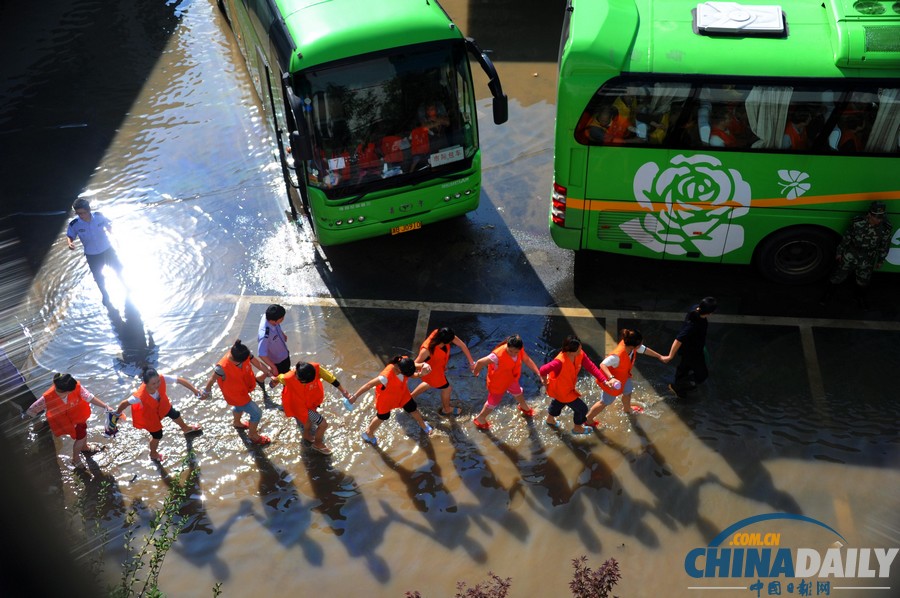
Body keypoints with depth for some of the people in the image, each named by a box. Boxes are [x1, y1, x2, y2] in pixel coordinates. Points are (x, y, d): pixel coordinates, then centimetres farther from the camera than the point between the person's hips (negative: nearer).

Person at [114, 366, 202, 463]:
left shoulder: (162, 379, -41)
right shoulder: (140, 396, -48)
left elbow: (180, 380, -31)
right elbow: (125, 403, -32)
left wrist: (194, 390, -31)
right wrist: (117, 414, -12)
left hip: (161, 404, 4)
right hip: (149, 414, -4)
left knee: (175, 414, 28)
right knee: (157, 435, 15)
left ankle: (185, 428, 66)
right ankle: (153, 455, 51)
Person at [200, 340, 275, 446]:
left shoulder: (245, 354, -29)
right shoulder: (222, 367, -41)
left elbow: (258, 364, -17)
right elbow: (212, 379, -23)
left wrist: (271, 374, -31)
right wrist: (206, 392, -4)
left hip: (243, 389, 6)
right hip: (235, 395, -6)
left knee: (239, 407, 36)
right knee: (257, 413, 6)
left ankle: (237, 423, 69)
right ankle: (253, 436, 34)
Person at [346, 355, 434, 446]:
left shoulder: (404, 361, -33)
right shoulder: (386, 376, -47)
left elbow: (417, 366, -16)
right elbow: (369, 385, -36)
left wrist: (425, 366, -40)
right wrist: (355, 396, -29)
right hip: (386, 397, -5)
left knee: (413, 408, 21)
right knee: (382, 416, 21)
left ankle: (423, 425, 54)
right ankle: (368, 433, 51)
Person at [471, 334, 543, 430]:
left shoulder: (520, 350, -25)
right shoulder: (498, 355, -45)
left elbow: (527, 360, -7)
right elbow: (480, 363, -35)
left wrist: (539, 374, -13)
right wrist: (476, 372, -13)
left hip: (512, 379, 6)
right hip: (498, 383, -6)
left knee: (518, 393, 33)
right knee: (493, 402, 19)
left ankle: (524, 407, 68)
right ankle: (480, 419, 48)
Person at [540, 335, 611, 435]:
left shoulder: (580, 354, -23)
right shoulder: (560, 362, -45)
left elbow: (591, 367, -19)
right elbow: (543, 370, -40)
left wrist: (604, 380, -26)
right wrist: (546, 382, -20)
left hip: (568, 386, 7)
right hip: (560, 389, -7)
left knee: (559, 402, 36)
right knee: (582, 408, 8)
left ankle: (550, 419, 66)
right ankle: (577, 428, 39)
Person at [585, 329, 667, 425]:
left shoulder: (631, 346, -21)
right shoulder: (617, 355, -45)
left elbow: (645, 350, -3)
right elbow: (603, 364, -47)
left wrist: (660, 357, 7)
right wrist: (611, 378, -60)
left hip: (623, 376, 8)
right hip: (613, 380, -8)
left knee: (628, 390, 31)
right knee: (605, 402, 11)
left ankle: (627, 409, 64)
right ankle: (588, 419, 31)